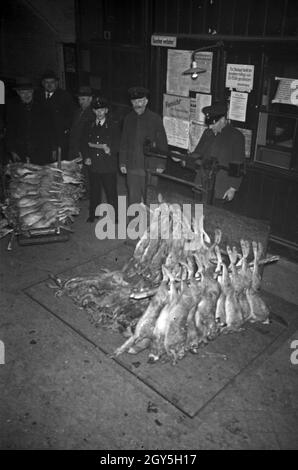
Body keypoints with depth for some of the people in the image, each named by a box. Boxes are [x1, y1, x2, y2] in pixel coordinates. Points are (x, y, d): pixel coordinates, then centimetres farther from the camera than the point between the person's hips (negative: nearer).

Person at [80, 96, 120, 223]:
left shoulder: (113, 127, 2)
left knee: (111, 192, 0)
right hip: (93, 165, 3)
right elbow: (83, 144, 14)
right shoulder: (88, 126, 11)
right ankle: (92, 215, 25)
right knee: (94, 192, 11)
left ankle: (115, 216, 11)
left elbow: (116, 147, -3)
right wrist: (86, 157, -3)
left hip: (108, 166, -3)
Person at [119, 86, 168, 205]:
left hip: (149, 167, -3)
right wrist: (122, 163, 8)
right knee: (133, 197, 10)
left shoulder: (155, 119, -5)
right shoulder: (128, 118, 5)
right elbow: (123, 142, 11)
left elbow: (162, 143, -2)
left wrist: (161, 164, -6)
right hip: (132, 166, 3)